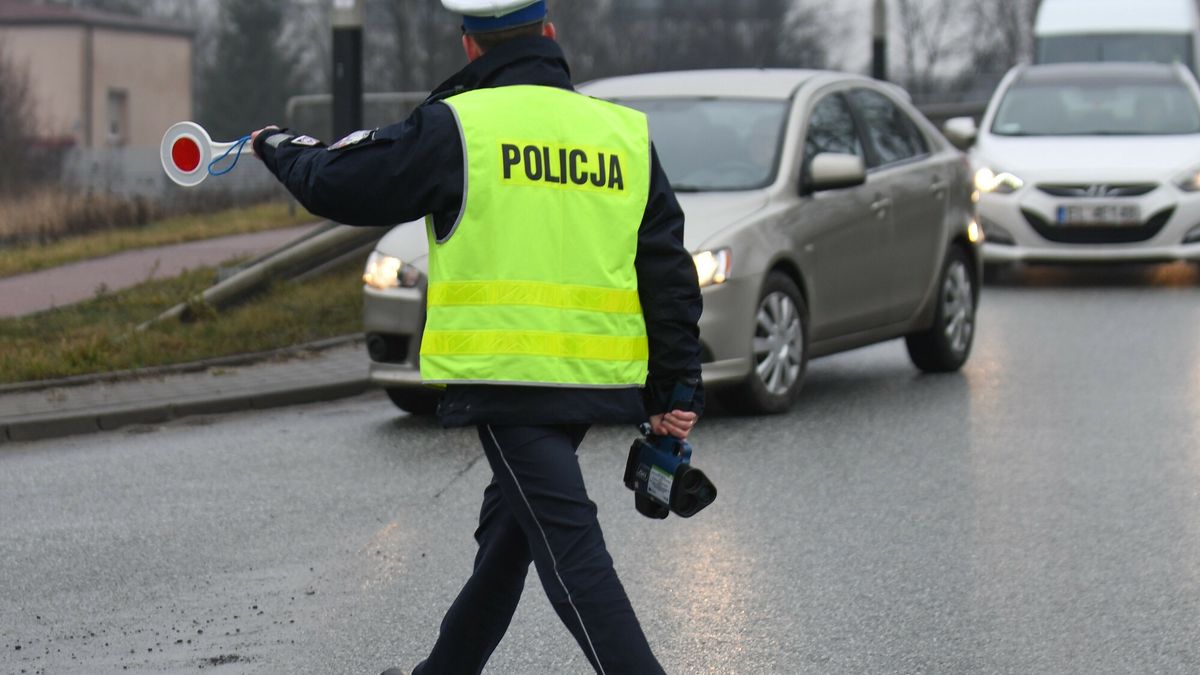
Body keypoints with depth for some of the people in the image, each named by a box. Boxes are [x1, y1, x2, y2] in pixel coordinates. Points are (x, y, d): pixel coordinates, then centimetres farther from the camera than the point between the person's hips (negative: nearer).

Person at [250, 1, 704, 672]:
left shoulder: (457, 126, -5)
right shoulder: (626, 132, 9)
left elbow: (340, 185, 4)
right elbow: (670, 270, 8)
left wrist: (279, 147, 25)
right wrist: (678, 386, 12)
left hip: (506, 376, -6)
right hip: (597, 378, 6)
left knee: (569, 546, -9)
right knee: (508, 529, 22)